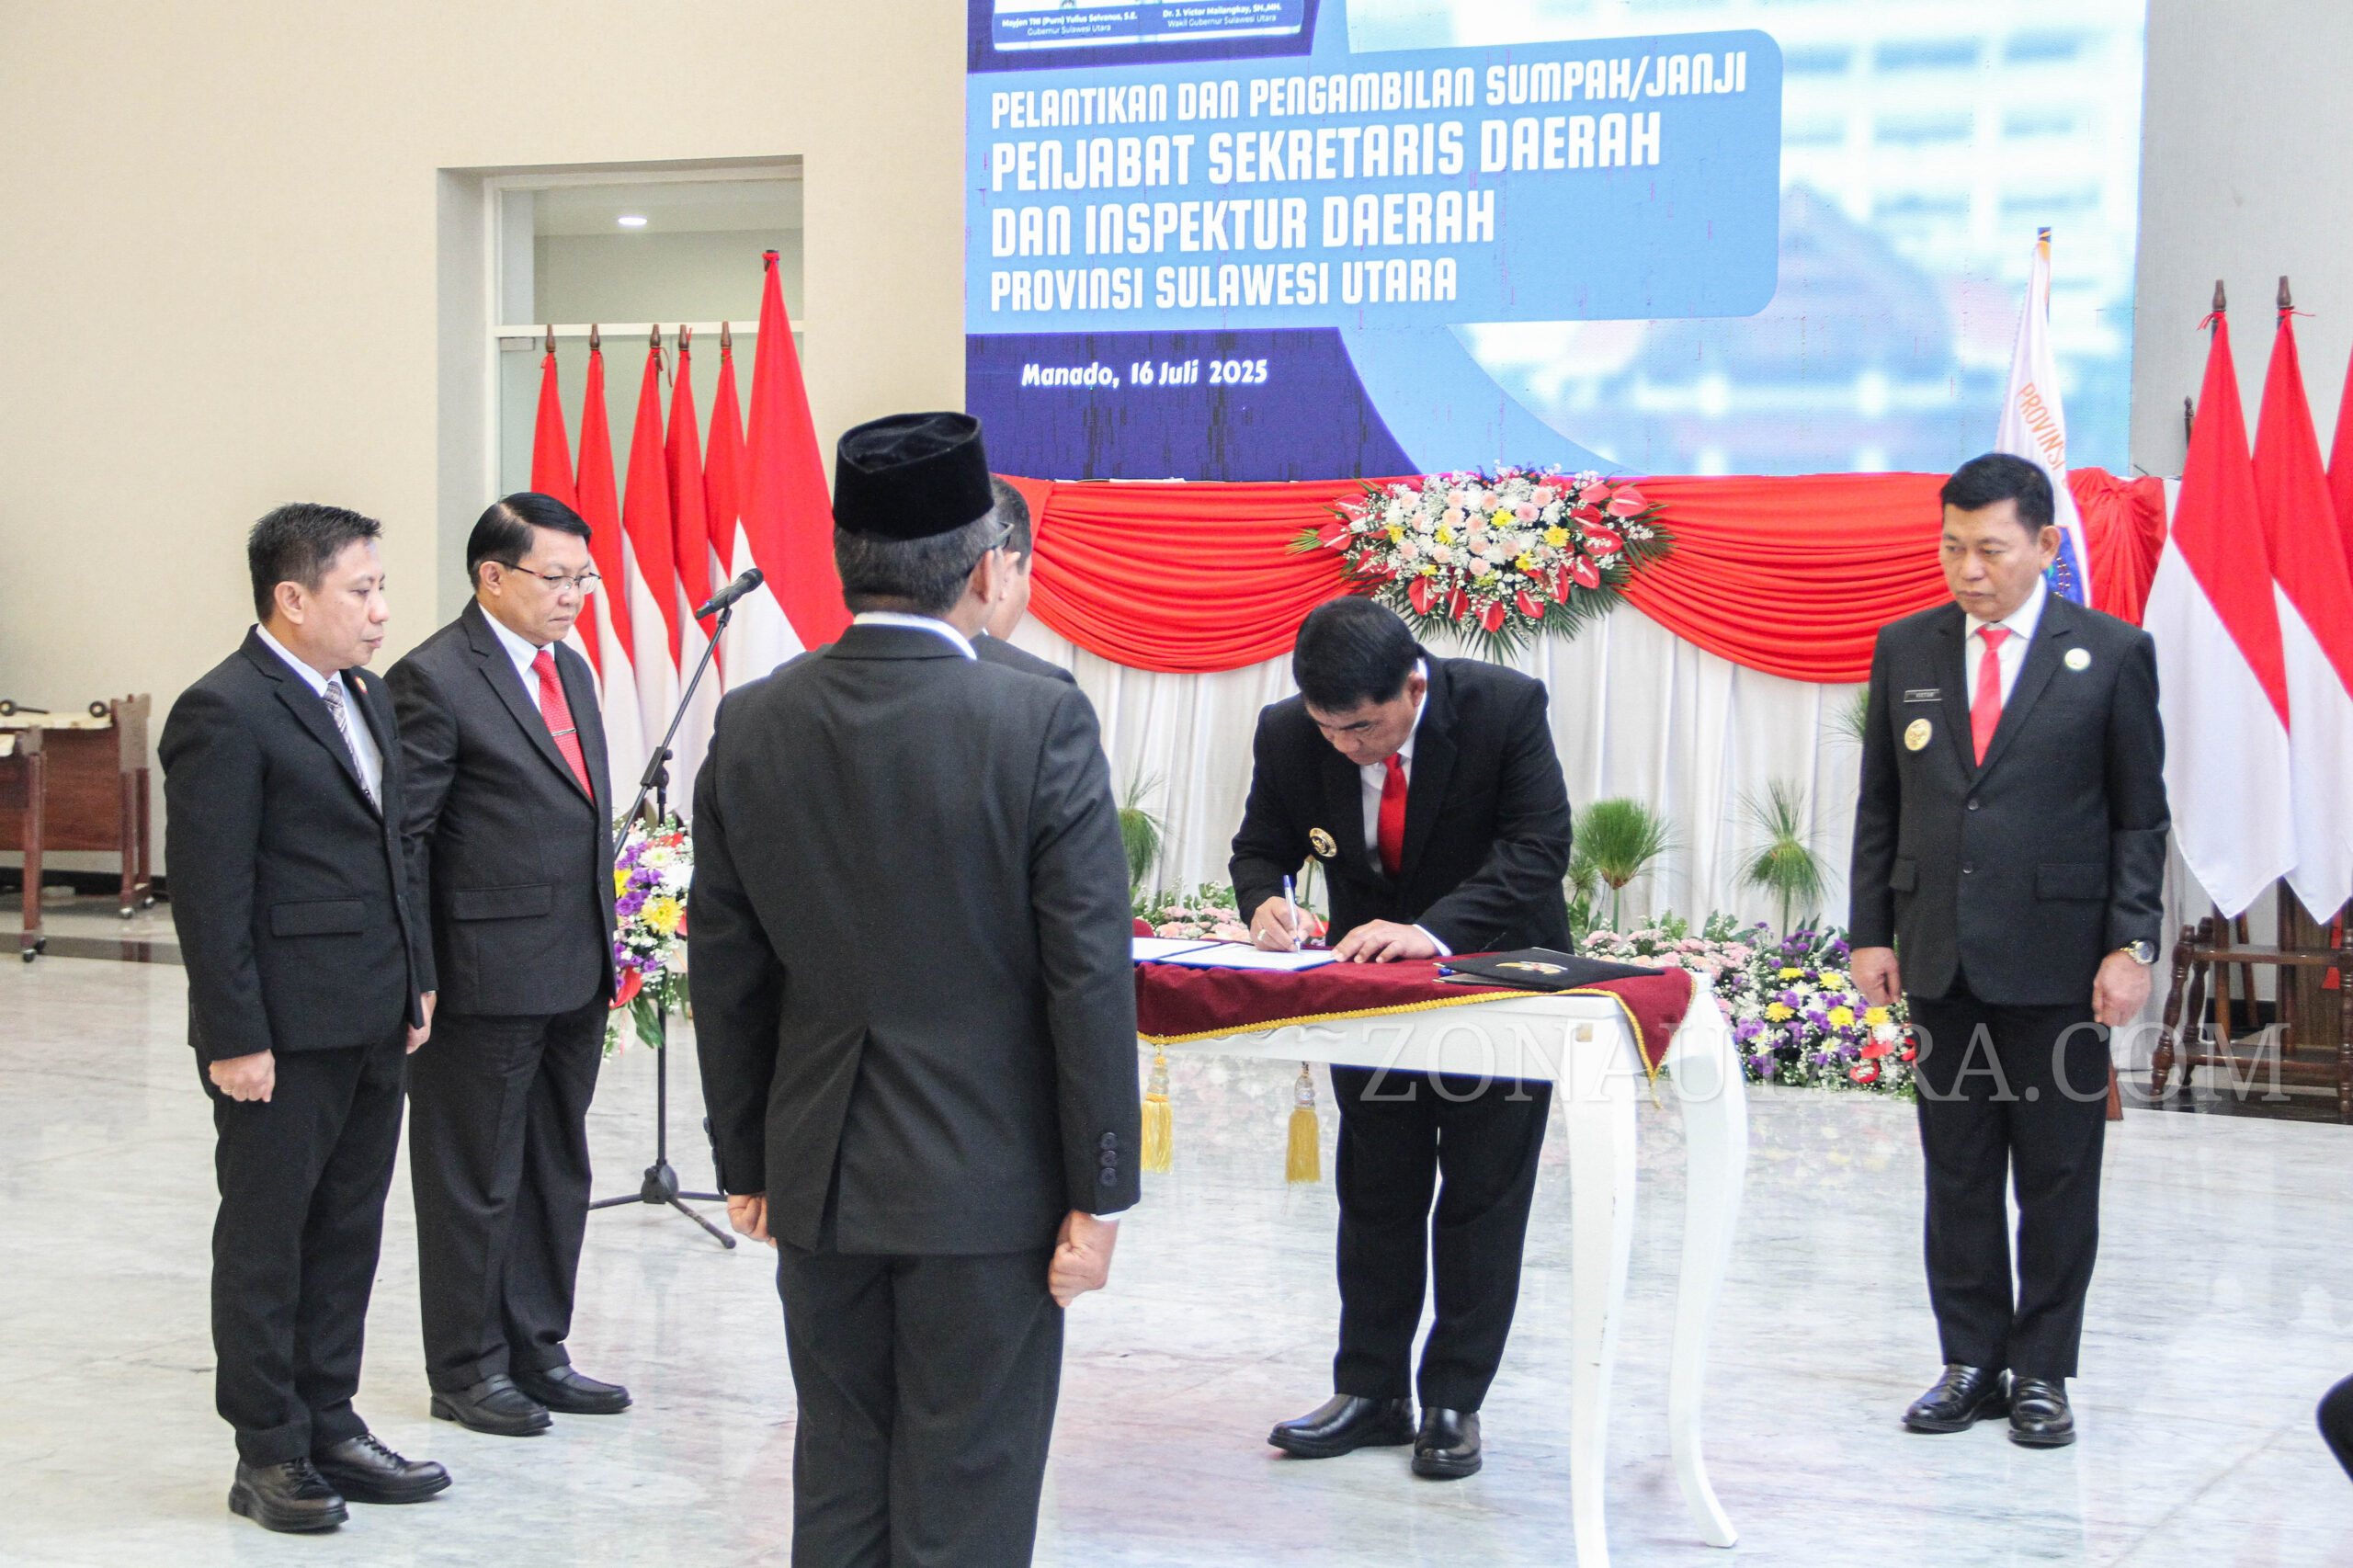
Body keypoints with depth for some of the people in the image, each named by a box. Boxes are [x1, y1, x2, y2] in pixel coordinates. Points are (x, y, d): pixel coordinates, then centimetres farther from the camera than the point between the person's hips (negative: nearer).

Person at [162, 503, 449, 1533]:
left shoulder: (363, 697, 13)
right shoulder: (224, 714, -14)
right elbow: (208, 894, -17)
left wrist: (414, 981, 15)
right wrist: (236, 1039, -19)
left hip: (370, 1024, 8)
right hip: (284, 1035, -8)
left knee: (348, 1234, 14)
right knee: (266, 1238, 4)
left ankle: (330, 1428, 25)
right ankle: (269, 1455, 13)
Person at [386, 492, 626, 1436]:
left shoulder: (570, 669, 13)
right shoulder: (433, 681, -12)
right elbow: (403, 839, -13)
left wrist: (603, 952, 16)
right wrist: (415, 979, -15)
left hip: (575, 975, 8)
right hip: (486, 980, -8)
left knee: (557, 1174, 15)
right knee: (475, 1183, 4)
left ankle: (537, 1354, 26)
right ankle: (466, 1370, 16)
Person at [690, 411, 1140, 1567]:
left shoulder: (751, 726, -1)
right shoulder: (1041, 724, -14)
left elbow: (725, 974, 5)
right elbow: (1091, 976, -14)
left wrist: (746, 1162, 15)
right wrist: (1097, 1191, -6)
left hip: (818, 1179, 4)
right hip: (987, 1181, -4)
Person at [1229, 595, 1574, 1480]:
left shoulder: (1504, 708, -26)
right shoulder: (1288, 734, -17)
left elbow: (1538, 847, -29)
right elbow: (1262, 846, -1)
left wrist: (1435, 930, -42)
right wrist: (1265, 900, -25)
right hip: (1370, 977, 3)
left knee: (1483, 1192, 1)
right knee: (1375, 1190, 9)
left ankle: (1454, 1403, 9)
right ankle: (1370, 1392, 18)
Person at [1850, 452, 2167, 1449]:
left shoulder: (2112, 654, -1)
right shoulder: (1905, 649, 8)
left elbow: (2141, 817, 0)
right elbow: (1879, 806, 12)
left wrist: (2131, 945, -8)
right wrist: (1870, 933, 5)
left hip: (2057, 963, -3)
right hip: (1939, 957, 3)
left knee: (2058, 1179, 4)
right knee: (1956, 1174, 8)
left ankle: (2042, 1370, 14)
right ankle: (1972, 1363, 17)